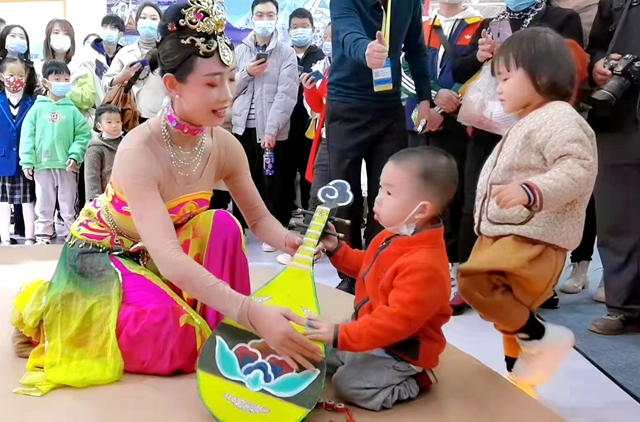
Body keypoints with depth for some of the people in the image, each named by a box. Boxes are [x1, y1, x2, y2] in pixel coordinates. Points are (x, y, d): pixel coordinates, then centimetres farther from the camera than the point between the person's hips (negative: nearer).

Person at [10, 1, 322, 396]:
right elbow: (167, 258, -45)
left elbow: (259, 218, -4)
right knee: (176, 339, -26)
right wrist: (252, 312, -56)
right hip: (102, 253, -5)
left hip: (159, 254, 5)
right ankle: (56, 320, 0)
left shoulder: (225, 146, -16)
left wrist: (291, 242, -29)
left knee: (223, 225, -21)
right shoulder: (139, 151, -35)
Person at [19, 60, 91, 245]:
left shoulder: (72, 110, 1)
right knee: (43, 205, 8)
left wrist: (75, 156, -14)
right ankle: (43, 236, 16)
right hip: (42, 166, 0)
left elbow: (83, 135, -2)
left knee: (68, 206, 9)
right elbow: (27, 136, 0)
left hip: (66, 166, 0)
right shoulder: (38, 108, 1)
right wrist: (27, 162, -6)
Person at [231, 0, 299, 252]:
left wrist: (271, 130, -18)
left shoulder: (287, 53, -1)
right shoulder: (240, 51, 11)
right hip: (243, 127, 3)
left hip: (273, 130, -3)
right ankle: (238, 227, 25)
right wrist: (247, 73, -9)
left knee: (274, 182, 0)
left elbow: (287, 95, -10)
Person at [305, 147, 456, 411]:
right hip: (373, 334, 9)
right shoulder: (392, 237, -3)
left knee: (349, 385, -20)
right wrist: (337, 250, 2)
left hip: (401, 349, -9)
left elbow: (397, 322, -37)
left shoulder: (425, 266, -36)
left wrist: (341, 335, -37)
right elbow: (367, 268, 16)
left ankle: (410, 381, 1)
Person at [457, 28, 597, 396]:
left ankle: (543, 338, -13)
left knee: (474, 281, -27)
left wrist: (530, 191, -41)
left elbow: (577, 169, -27)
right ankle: (520, 381, 34)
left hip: (532, 240, -11)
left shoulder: (558, 118, -13)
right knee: (511, 315, 18)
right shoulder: (529, 124, 22)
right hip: (509, 236, 11)